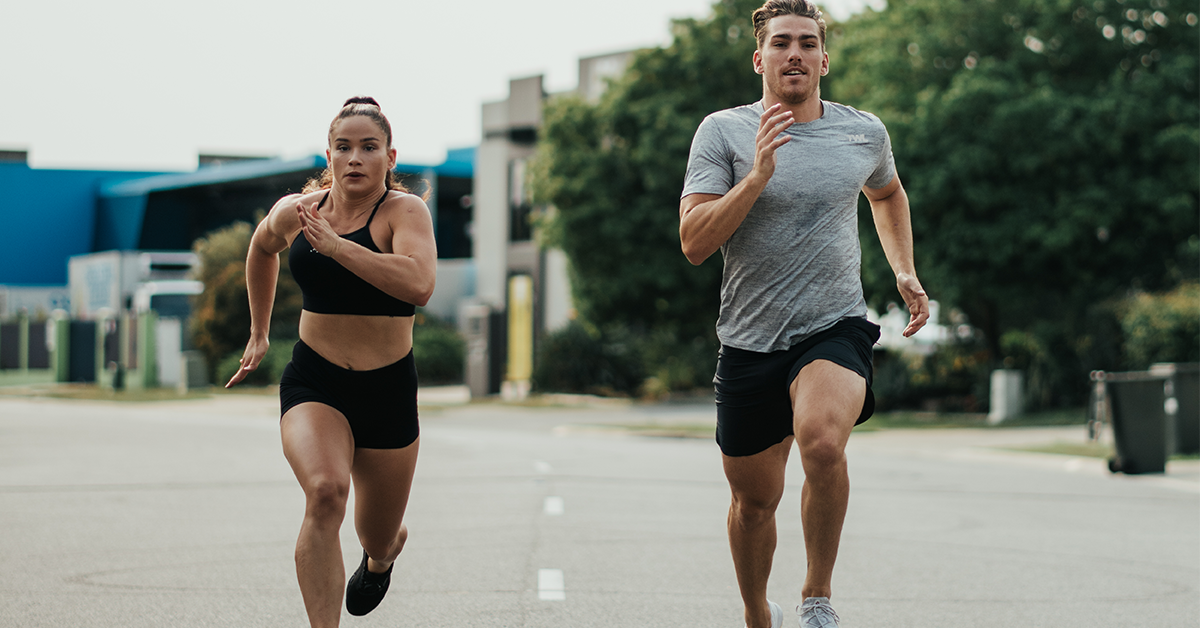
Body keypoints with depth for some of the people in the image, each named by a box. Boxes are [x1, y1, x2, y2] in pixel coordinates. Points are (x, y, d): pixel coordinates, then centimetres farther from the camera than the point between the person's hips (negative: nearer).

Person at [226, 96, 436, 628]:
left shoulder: (404, 211, -13)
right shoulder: (295, 212, 0)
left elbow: (418, 285, -33)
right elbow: (262, 249, 25)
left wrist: (335, 245, -34)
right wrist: (258, 333, 28)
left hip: (387, 390, -1)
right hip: (312, 384, 1)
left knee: (379, 539, 17)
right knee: (325, 491, -30)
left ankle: (382, 555, 57)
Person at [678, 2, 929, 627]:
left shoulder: (865, 132, 6)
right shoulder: (723, 132, -2)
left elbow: (887, 193, 30)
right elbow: (694, 242, -13)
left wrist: (904, 270, 20)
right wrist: (758, 175, -22)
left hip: (836, 330, -1)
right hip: (749, 341, 1)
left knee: (822, 440, -32)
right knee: (754, 501, 11)